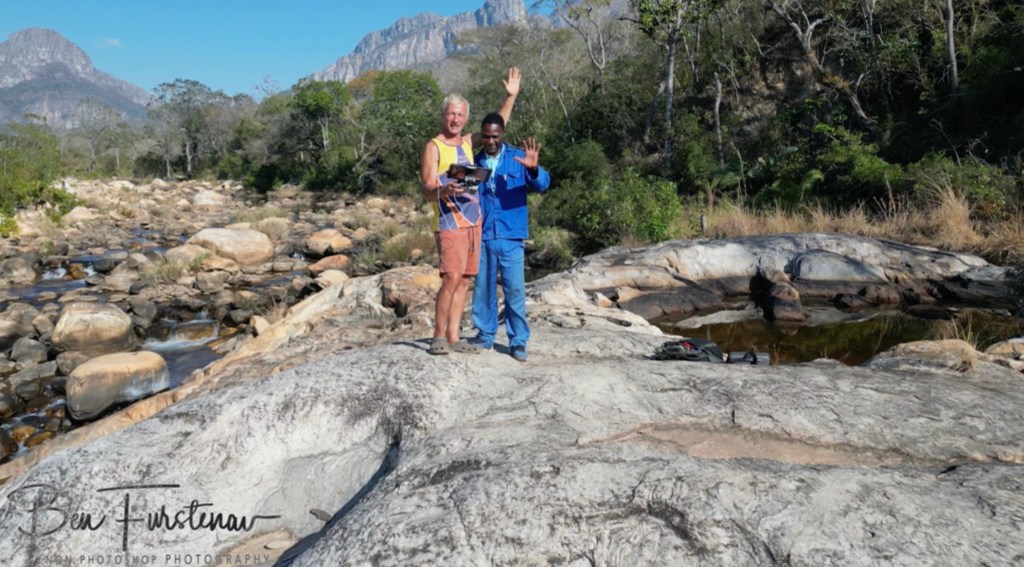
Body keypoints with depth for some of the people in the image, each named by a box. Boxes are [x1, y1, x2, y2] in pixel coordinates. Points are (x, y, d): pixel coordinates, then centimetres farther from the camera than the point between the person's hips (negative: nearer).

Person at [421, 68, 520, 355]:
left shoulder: (467, 142, 16)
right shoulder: (433, 147, -3)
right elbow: (427, 190, -10)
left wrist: (511, 96, 18)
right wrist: (443, 191, -32)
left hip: (473, 222, 7)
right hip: (450, 223, -7)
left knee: (463, 280, 5)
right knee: (451, 278, -16)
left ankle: (453, 337, 9)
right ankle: (438, 336, -5)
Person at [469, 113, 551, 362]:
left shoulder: (518, 158, 2)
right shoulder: (475, 162, 10)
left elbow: (542, 185, -9)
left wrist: (534, 169, -30)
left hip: (511, 237, -2)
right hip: (482, 236, 3)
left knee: (515, 289, -3)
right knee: (483, 288, 8)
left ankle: (518, 341, 5)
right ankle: (485, 334, 20)